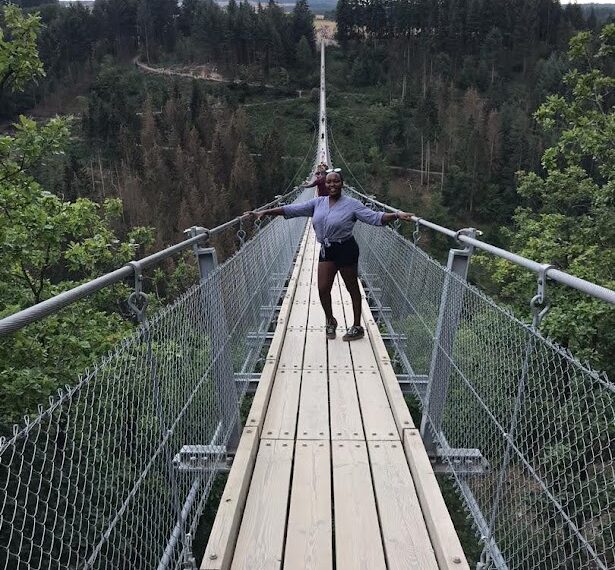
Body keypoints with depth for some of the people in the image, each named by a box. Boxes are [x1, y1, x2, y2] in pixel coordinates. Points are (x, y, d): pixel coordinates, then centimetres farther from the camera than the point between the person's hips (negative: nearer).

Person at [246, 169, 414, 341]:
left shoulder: (351, 204, -7)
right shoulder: (318, 203, 5)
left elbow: (375, 217, -13)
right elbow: (291, 209, 4)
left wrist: (397, 215, -28)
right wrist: (265, 212, 1)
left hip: (346, 249, -4)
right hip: (326, 250, 4)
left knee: (352, 288, 7)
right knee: (323, 289, 3)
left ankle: (357, 327, 21)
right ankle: (330, 321, 30)